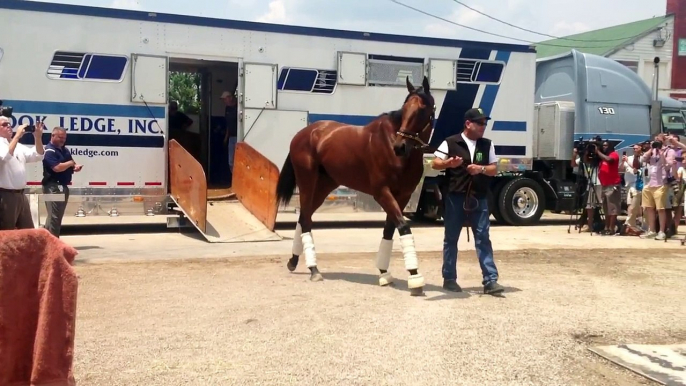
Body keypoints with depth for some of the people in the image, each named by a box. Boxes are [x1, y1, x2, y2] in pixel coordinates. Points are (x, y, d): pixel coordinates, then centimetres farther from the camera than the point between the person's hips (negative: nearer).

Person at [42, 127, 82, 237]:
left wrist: (76, 166, 1)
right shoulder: (49, 151, -13)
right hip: (53, 187, -10)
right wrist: (71, 163, -8)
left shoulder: (64, 150, 16)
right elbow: (57, 167, -24)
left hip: (63, 186, 10)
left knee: (58, 216, 13)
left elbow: (71, 163, 25)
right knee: (53, 216, -10)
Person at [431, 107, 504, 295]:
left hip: (479, 199, 2)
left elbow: (494, 169, 9)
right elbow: (435, 164, -1)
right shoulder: (450, 143, -2)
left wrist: (481, 168, -12)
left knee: (483, 238, -2)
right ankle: (449, 278, 18)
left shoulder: (487, 145, 8)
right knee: (451, 238, 7)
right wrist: (448, 163, -21)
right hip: (455, 198, -2)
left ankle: (490, 280, -2)